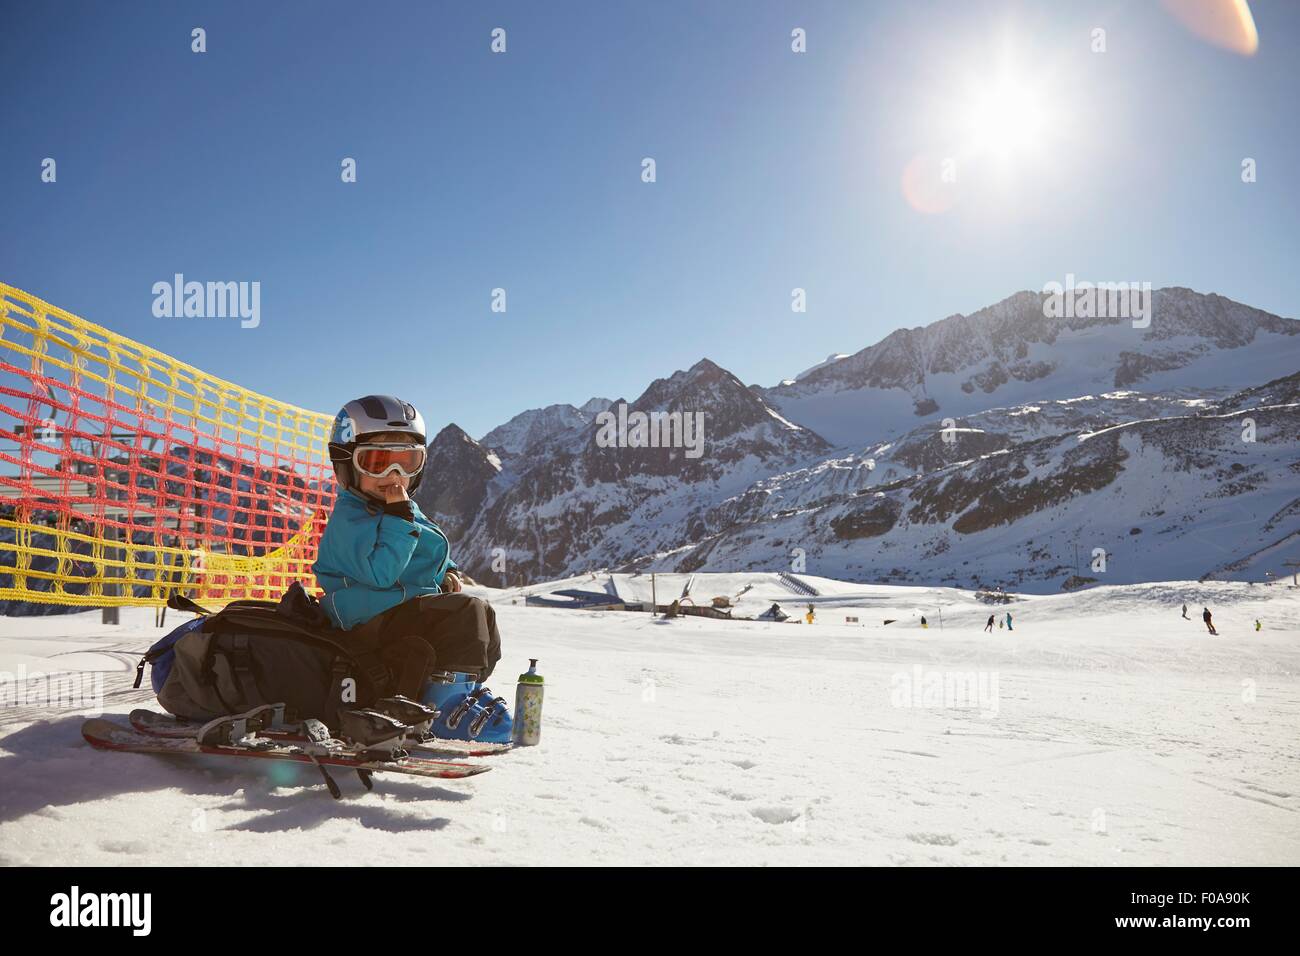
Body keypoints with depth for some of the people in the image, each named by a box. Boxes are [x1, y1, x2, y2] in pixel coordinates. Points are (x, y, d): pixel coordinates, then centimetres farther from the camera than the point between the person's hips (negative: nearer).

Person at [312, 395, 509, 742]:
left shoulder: (407, 511, 17)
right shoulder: (351, 518, -13)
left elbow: (435, 554, 30)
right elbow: (381, 573, -26)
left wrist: (448, 574, 10)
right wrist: (398, 518, -26)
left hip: (411, 610, 10)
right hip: (372, 621, -10)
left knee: (481, 617, 16)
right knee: (468, 612, -25)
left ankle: (467, 688, 13)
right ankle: (445, 703, -23)